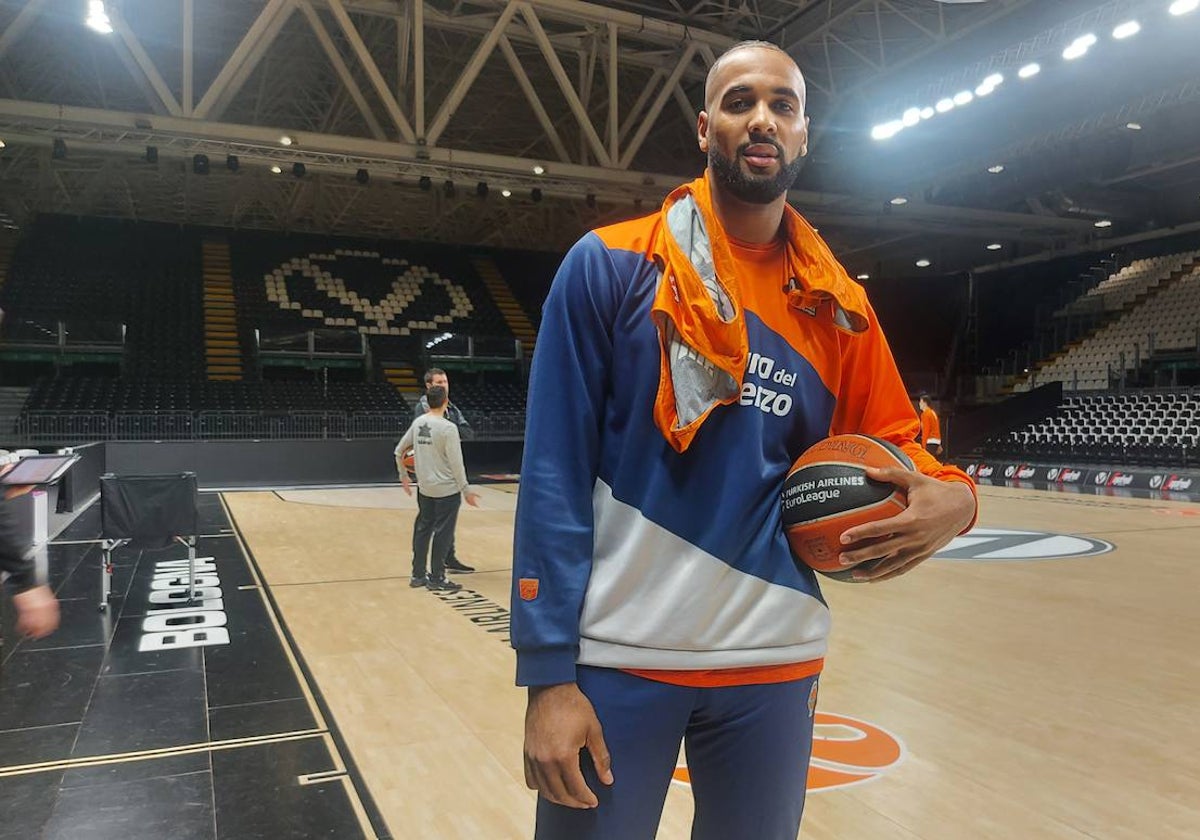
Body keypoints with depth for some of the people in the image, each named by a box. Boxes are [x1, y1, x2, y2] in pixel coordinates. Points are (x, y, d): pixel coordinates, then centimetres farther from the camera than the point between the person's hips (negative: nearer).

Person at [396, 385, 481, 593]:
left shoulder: (417, 422, 3)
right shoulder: (448, 428, -16)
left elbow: (399, 450, 11)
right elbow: (456, 463, -17)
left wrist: (403, 475, 24)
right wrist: (466, 490, -9)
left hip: (424, 488, 6)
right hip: (447, 489, -6)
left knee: (423, 529, 15)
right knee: (442, 533, 2)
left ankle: (418, 575, 23)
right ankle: (437, 579, 8)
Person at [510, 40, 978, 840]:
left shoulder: (837, 306, 5)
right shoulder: (608, 265, -6)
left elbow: (892, 447, 13)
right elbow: (554, 476, -9)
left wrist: (952, 499, -11)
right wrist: (548, 672, -12)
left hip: (774, 664, 4)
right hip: (615, 659, -3)